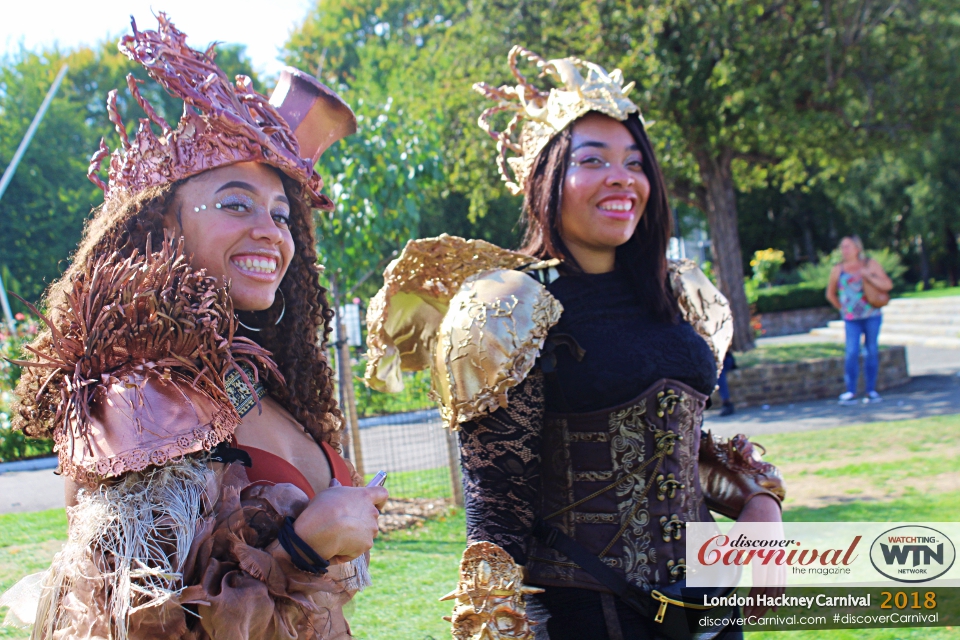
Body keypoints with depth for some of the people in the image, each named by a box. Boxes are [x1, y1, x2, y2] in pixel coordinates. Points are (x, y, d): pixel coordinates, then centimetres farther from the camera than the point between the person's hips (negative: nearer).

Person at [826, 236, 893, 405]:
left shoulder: (870, 264, 2)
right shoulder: (838, 270, 4)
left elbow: (888, 285, -4)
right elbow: (830, 294, 17)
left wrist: (869, 277, -14)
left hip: (872, 315, 0)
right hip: (851, 319, 0)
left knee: (871, 351, 3)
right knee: (852, 352, -12)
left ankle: (871, 390, 11)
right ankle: (851, 392, -11)